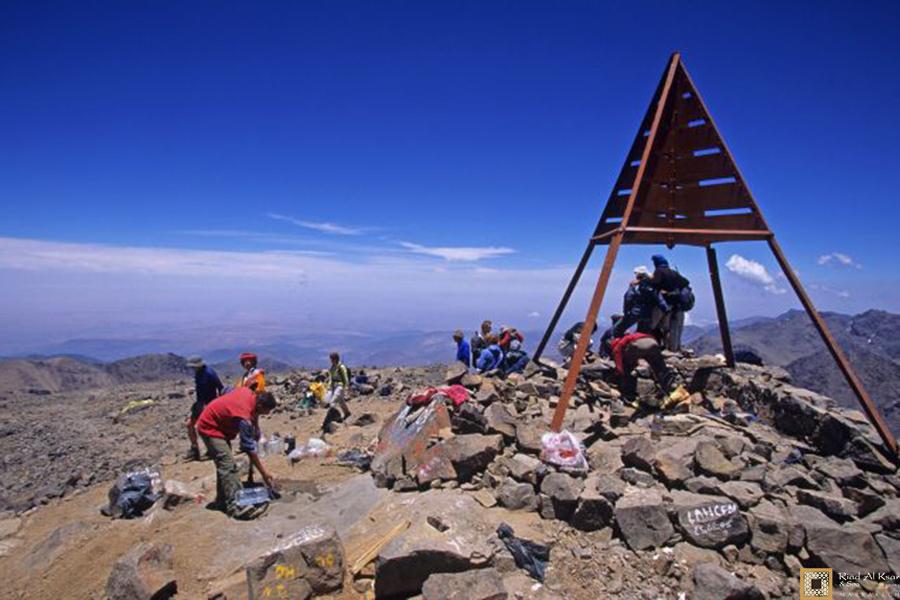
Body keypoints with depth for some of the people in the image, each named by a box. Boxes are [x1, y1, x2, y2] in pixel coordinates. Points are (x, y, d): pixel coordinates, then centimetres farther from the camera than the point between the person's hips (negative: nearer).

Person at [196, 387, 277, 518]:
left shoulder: (250, 393, -14)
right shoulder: (244, 416, -34)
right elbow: (250, 449, -28)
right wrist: (264, 473, -22)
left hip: (219, 424, 10)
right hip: (210, 428, -10)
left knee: (224, 463, 15)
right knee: (228, 465, -19)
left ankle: (222, 500, 25)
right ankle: (233, 506, -21)